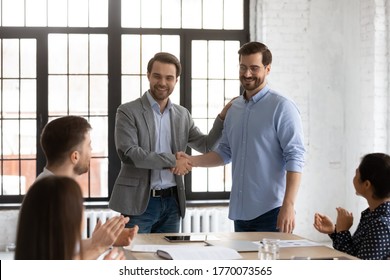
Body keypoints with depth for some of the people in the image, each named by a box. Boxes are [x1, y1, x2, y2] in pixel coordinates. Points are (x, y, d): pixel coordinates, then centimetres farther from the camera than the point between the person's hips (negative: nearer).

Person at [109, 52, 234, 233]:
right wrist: (172, 161, -17)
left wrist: (223, 116, 1)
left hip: (172, 203, 5)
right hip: (139, 203, -4)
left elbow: (206, 146, 14)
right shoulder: (128, 112, -5)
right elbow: (128, 153, -16)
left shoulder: (182, 114, 11)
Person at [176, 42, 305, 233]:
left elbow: (295, 158, -13)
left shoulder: (281, 107, -7)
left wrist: (288, 206, -21)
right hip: (240, 211, 6)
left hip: (270, 212, -6)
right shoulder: (234, 108, 13)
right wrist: (192, 161, 2)